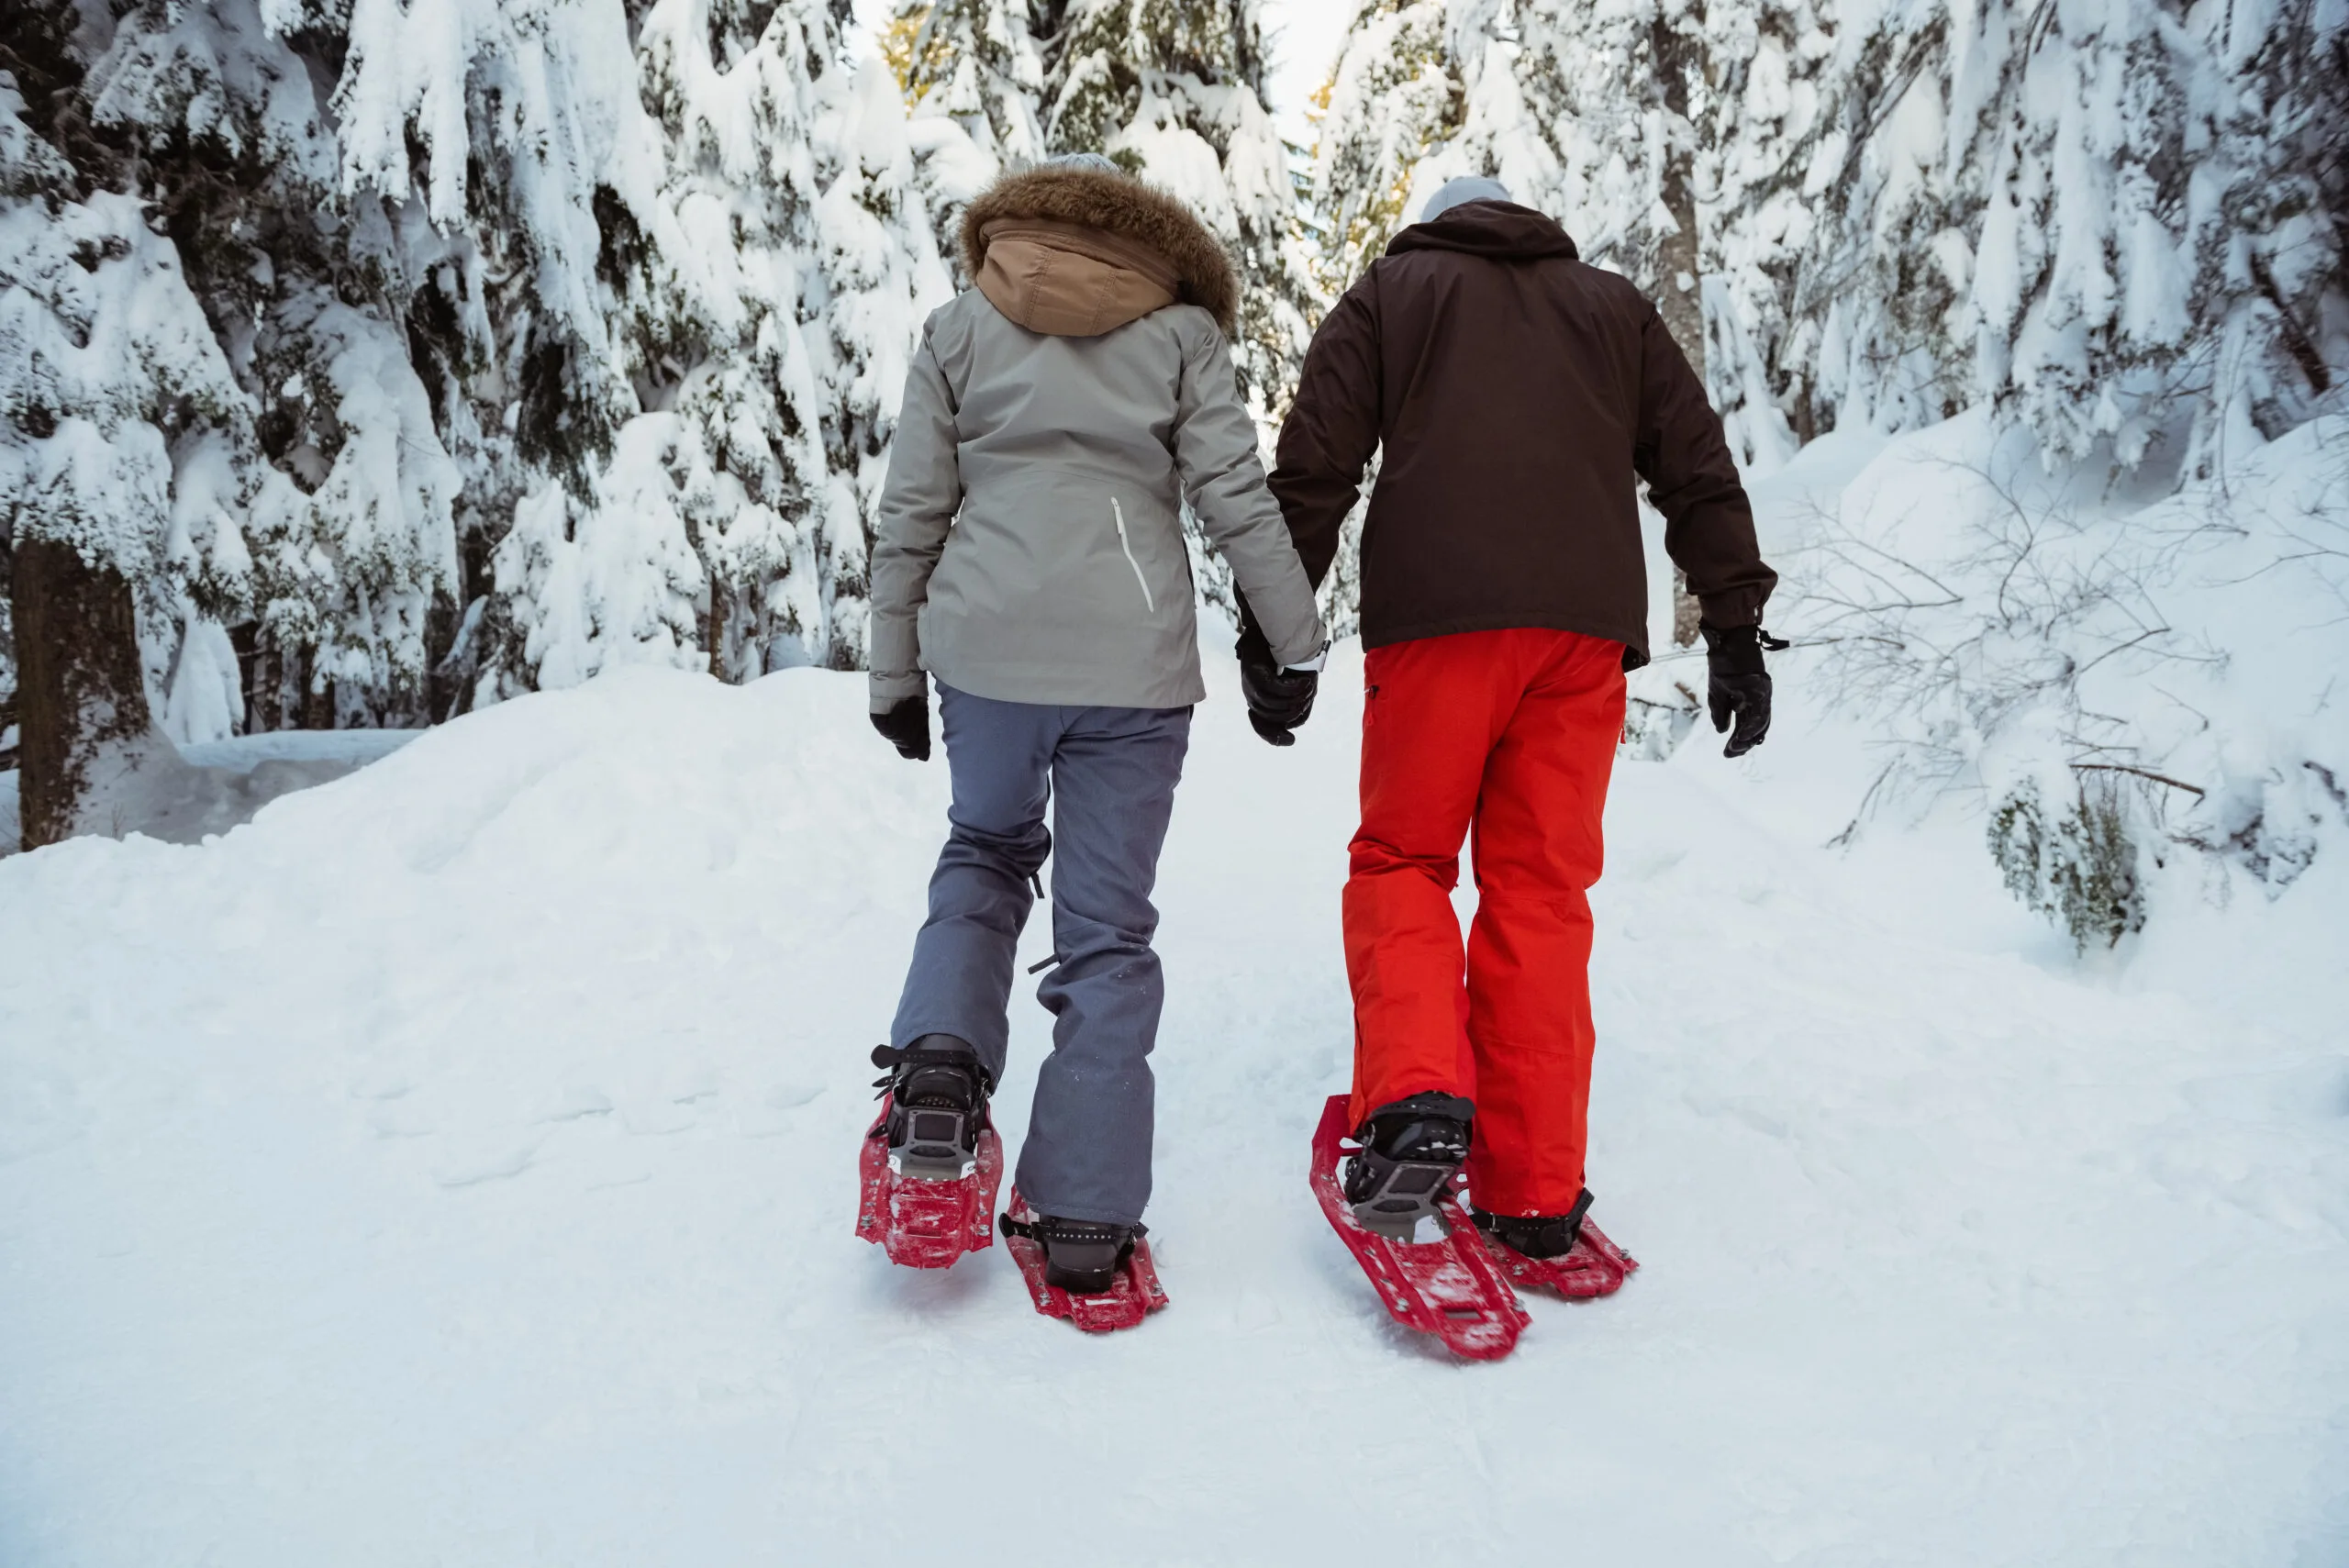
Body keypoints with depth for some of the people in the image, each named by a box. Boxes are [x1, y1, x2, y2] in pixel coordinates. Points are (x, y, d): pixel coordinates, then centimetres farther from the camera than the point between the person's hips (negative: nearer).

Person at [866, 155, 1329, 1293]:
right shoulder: (1179, 329, 9)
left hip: (985, 646, 1)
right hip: (1134, 660, -1)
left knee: (985, 853, 27)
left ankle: (939, 1060, 5)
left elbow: (910, 517, 9)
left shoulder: (957, 329, 12)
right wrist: (1296, 643, 9)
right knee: (1107, 931, 7)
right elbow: (1237, 500, 2)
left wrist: (894, 673, 15)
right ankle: (1085, 1217, 7)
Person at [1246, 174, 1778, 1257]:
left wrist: (1273, 616, 7)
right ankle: (1534, 1189, 3)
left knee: (1399, 858, 8)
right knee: (1541, 888, 4)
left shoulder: (1390, 291, 20)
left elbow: (1315, 461, 7)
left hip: (1434, 612, -2)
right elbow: (1699, 470, 19)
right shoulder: (1614, 306, 27)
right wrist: (1734, 626, 17)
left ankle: (1417, 1099, -15)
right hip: (1586, 621, 3)